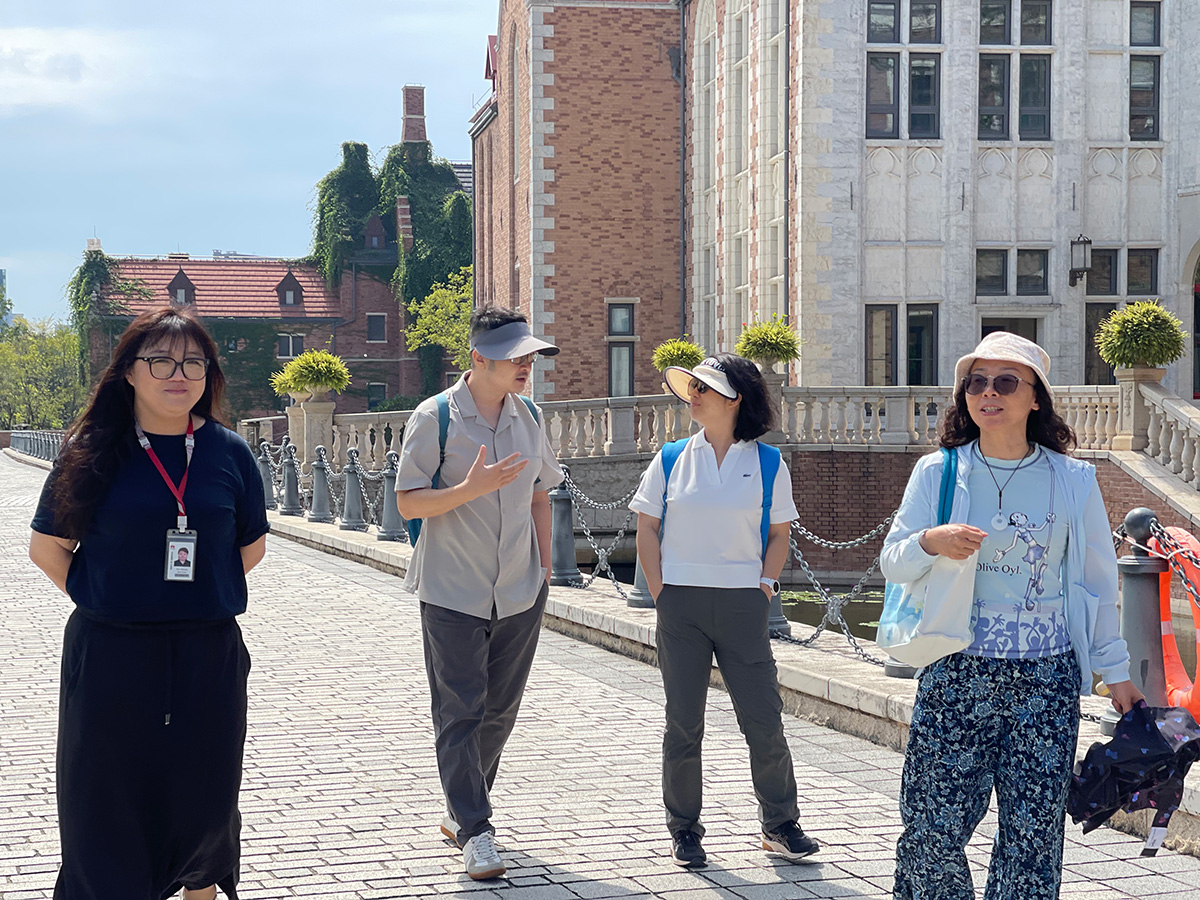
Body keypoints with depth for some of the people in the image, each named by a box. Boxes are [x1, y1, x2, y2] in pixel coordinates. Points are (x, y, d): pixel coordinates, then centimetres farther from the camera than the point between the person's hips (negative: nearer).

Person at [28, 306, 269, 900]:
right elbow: (47, 548, 2)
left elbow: (251, 547, 12)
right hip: (109, 656, -1)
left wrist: (200, 599, 4)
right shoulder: (92, 451, -2)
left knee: (203, 801, 11)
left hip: (208, 656, 2)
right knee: (105, 808, 5)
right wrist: (101, 599, -3)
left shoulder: (228, 452, 2)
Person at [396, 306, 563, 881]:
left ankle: (462, 810, 27)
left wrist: (544, 566, 12)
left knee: (500, 709, 12)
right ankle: (473, 831, 1)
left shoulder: (529, 417, 7)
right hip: (453, 593, -5)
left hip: (520, 594, 5)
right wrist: (471, 488, -24)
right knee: (460, 711, -4)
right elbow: (408, 503, -11)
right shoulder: (435, 417, -10)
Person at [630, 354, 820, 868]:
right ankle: (684, 832, 16)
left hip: (742, 607, -1)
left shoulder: (766, 463, 3)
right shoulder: (671, 460, 6)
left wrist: (763, 590, -1)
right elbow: (647, 531, 7)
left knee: (765, 720, -1)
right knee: (683, 723, 5)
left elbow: (779, 535, 9)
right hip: (680, 607, 1)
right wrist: (662, 596, -1)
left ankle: (780, 826, 15)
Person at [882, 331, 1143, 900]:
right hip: (956, 675, 0)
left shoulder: (1073, 480, 4)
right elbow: (891, 562, 6)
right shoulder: (936, 473, 4)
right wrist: (930, 543, -16)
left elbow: (1098, 580, 10)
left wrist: (1115, 671, 12)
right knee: (932, 826, -2)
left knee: (1034, 832, 1)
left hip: (1047, 680, 0)